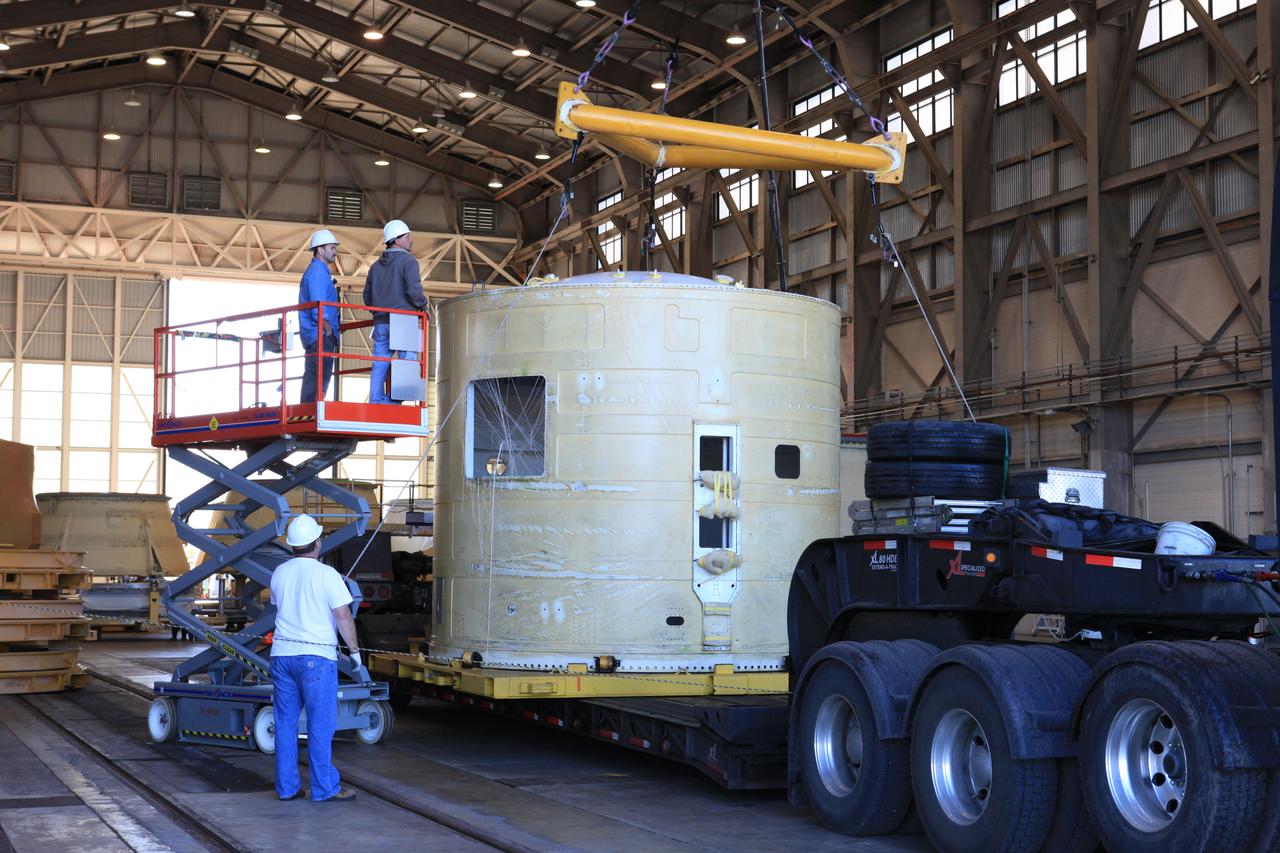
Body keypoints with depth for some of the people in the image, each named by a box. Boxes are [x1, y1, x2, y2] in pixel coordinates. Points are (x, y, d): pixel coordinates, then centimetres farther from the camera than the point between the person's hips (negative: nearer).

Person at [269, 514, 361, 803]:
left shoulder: (279, 573, 7)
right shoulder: (326, 574, -10)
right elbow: (343, 616, -12)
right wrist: (354, 650, 1)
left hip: (282, 653, 6)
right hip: (316, 655, -5)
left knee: (286, 722, 10)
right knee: (320, 725, -1)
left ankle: (286, 786, 13)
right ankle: (324, 787, 2)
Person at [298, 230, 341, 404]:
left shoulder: (320, 271, 23)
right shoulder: (317, 271, -9)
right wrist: (329, 332, -17)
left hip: (316, 337, 11)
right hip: (320, 336, -11)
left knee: (314, 380, 9)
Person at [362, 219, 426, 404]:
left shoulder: (376, 265, 18)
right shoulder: (408, 261, -3)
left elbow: (367, 297, 18)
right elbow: (413, 289, -16)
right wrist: (423, 307, 0)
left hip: (380, 323, 7)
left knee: (379, 367, 4)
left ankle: (375, 403, -1)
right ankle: (390, 402, -14)